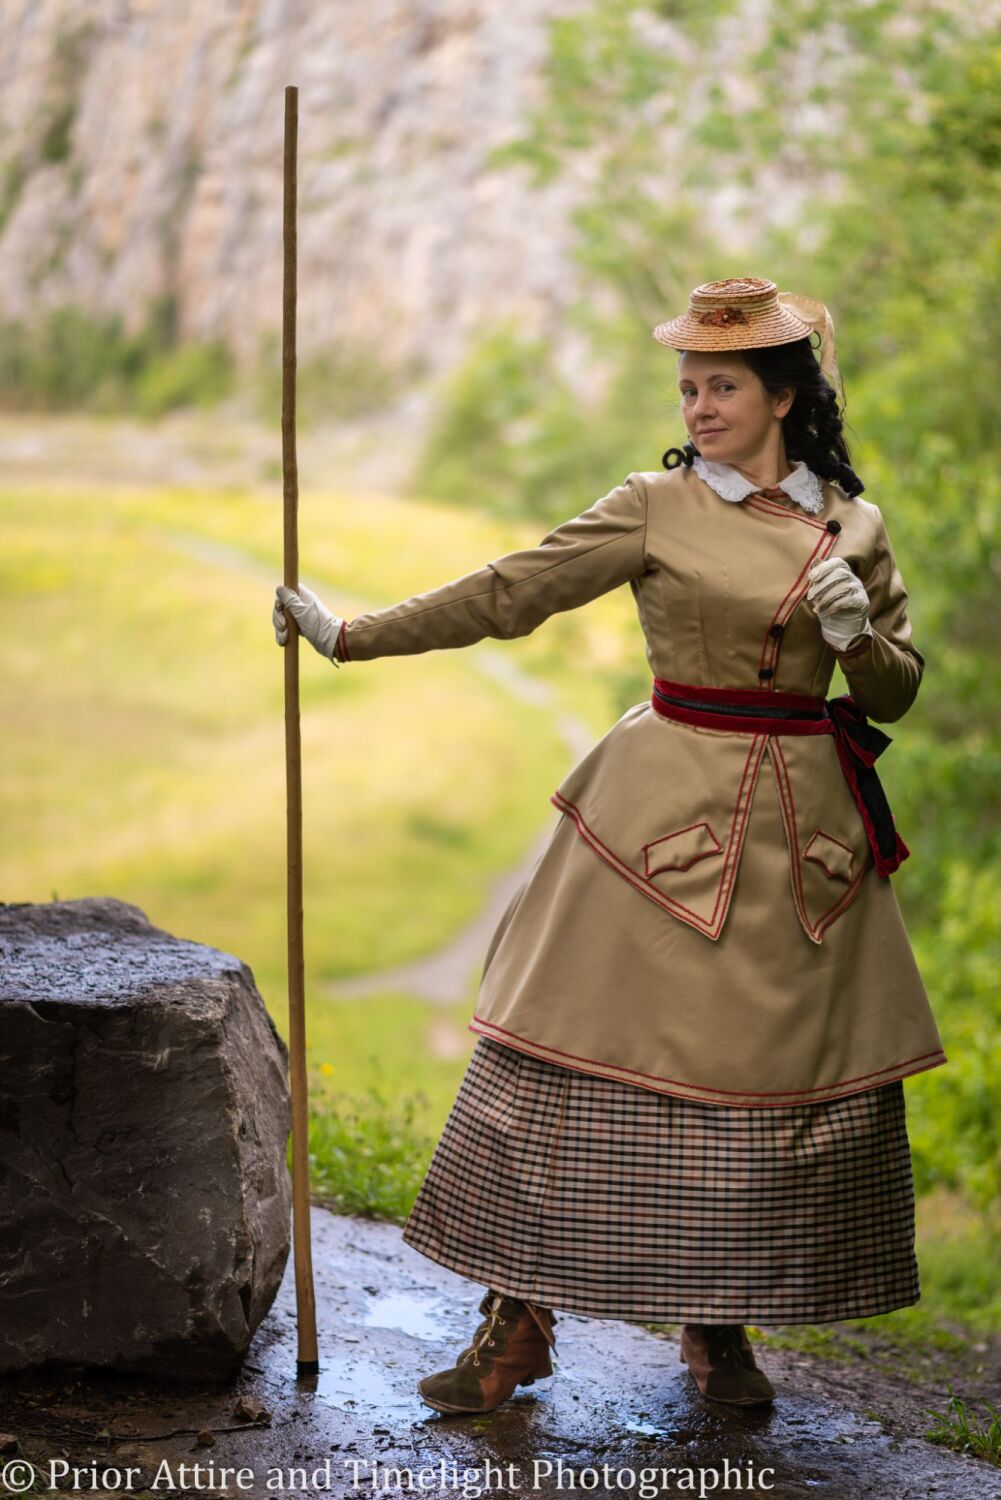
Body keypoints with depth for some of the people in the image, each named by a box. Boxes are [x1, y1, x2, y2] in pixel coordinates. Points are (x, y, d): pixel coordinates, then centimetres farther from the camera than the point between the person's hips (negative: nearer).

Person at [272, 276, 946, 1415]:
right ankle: (518, 1322, 6)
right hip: (667, 812, -2)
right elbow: (505, 595, -1)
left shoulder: (856, 527, 8)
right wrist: (349, 635, -5)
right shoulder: (656, 509, -1)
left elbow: (897, 691, 12)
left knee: (779, 1073, 5)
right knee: (583, 1054, -4)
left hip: (803, 829, 3)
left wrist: (857, 635, -10)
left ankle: (721, 1327, 21)